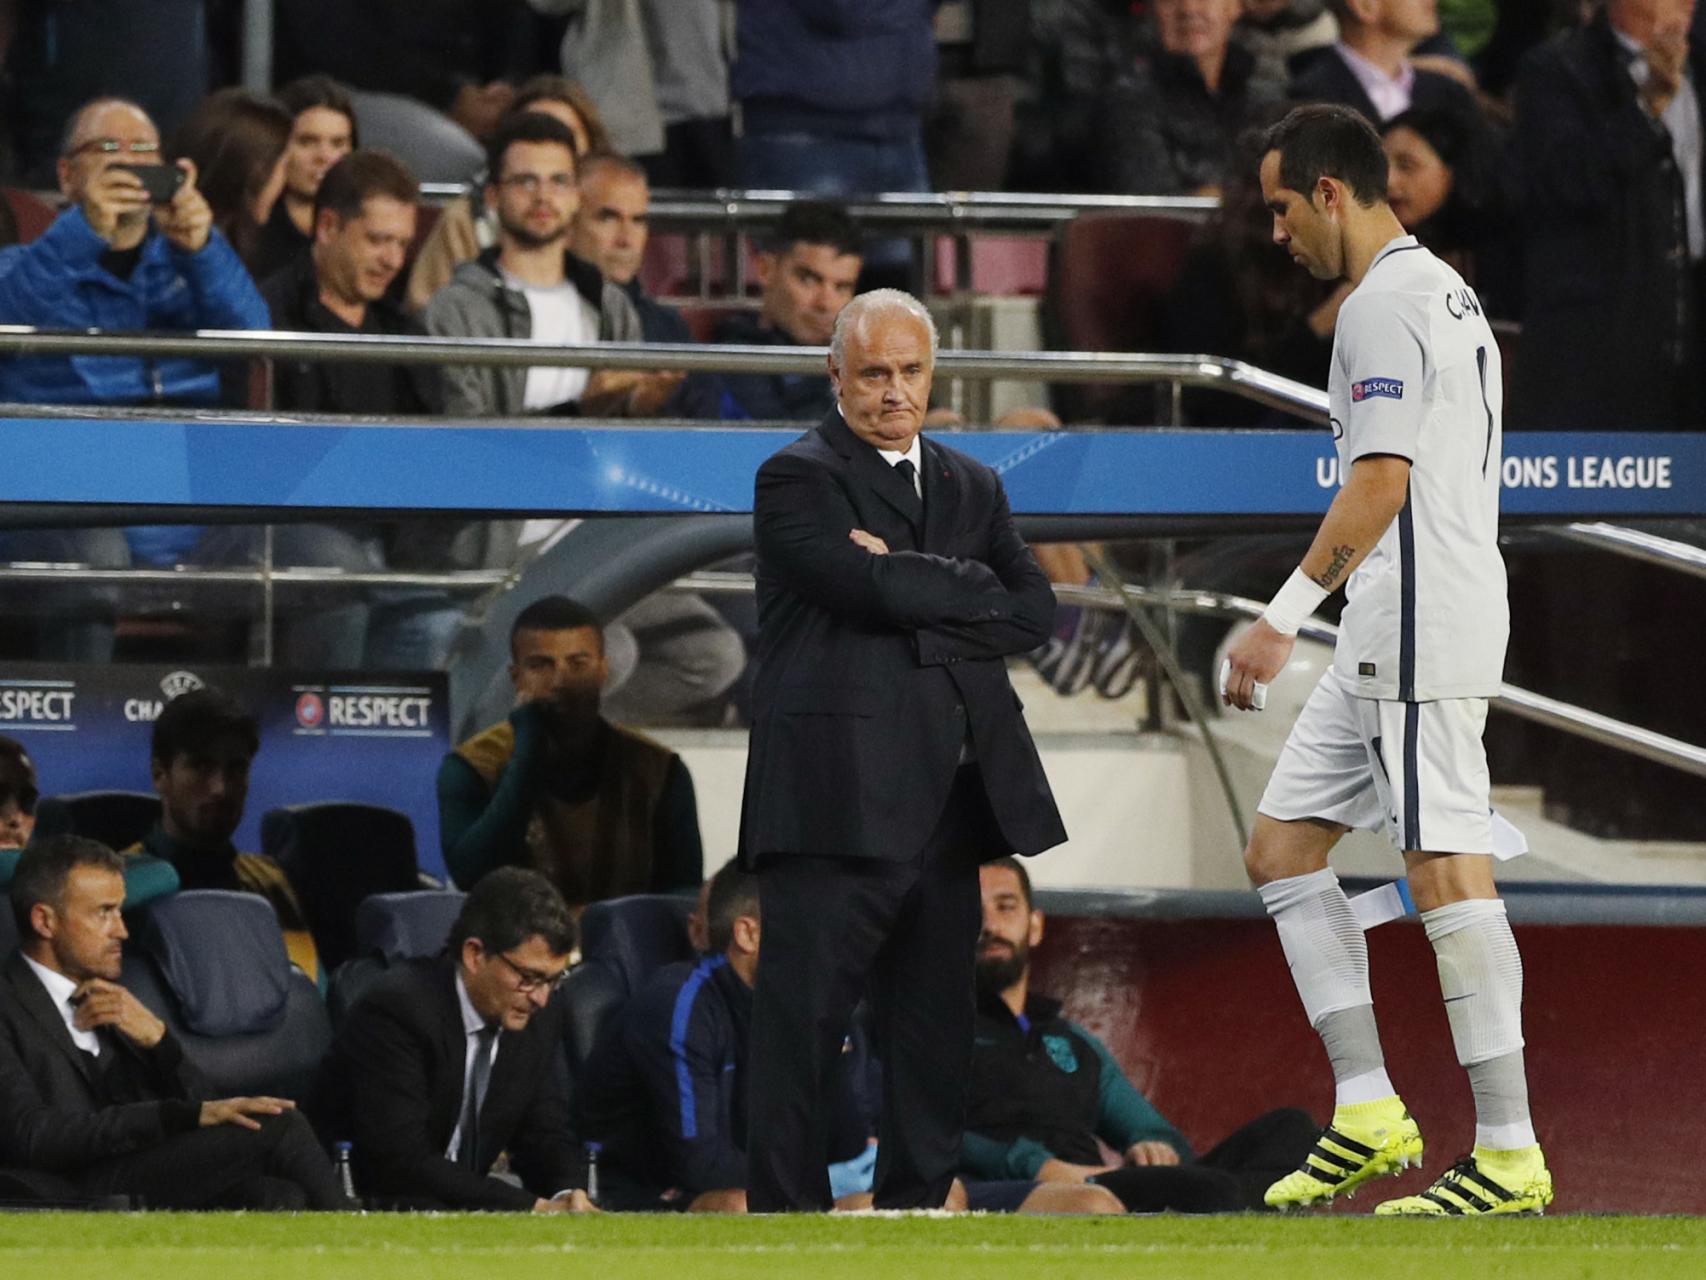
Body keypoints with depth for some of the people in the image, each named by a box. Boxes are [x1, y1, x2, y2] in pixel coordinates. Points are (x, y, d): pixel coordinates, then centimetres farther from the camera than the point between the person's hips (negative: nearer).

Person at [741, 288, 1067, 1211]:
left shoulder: (972, 488, 20)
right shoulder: (797, 479, -1)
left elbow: (1033, 613, 6)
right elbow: (873, 589, -16)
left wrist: (911, 588, -6)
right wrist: (970, 589, -2)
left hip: (950, 805, 6)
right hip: (837, 800, -6)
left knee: (934, 1022, 9)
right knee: (802, 1019, -6)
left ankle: (917, 1200, 15)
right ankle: (786, 1208, -4)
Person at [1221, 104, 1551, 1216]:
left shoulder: (1384, 306, -13)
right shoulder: (1443, 292, 19)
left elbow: (1381, 483, -20)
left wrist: (1285, 618, -20)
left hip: (1421, 623, -11)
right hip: (1387, 641, 11)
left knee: (1447, 871, -11)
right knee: (1283, 846, 11)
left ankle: (1511, 1154, -11)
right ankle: (1367, 1110, 7)